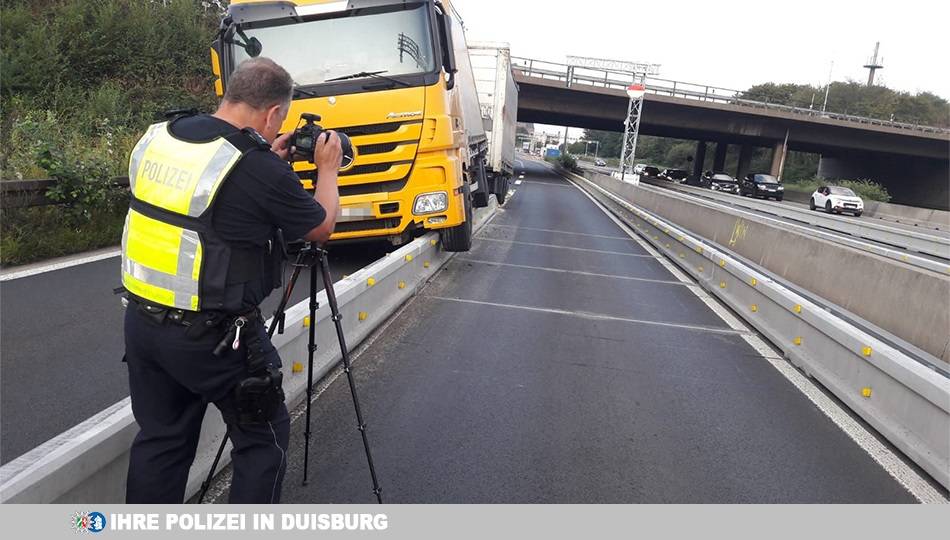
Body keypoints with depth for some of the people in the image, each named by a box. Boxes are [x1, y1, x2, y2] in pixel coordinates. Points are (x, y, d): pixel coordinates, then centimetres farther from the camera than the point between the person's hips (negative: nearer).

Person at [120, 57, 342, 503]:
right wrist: (327, 170, 11)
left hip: (142, 321, 7)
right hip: (212, 335, -7)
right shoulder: (261, 170, -20)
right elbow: (320, 228, -3)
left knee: (159, 440, 20)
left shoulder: (154, 139, 0)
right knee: (263, 439, 12)